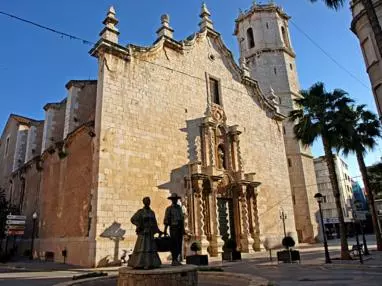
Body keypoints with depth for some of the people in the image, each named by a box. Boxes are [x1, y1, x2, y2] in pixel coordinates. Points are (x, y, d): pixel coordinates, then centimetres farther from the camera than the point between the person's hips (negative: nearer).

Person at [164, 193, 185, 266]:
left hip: (180, 228, 6)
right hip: (173, 228, -6)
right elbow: (166, 220, -7)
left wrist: (183, 229, 13)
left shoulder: (179, 208, 15)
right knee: (174, 244, -8)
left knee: (179, 244, 6)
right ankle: (174, 261, -3)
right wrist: (165, 230, -13)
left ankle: (176, 260, 14)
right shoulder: (169, 209, -2)